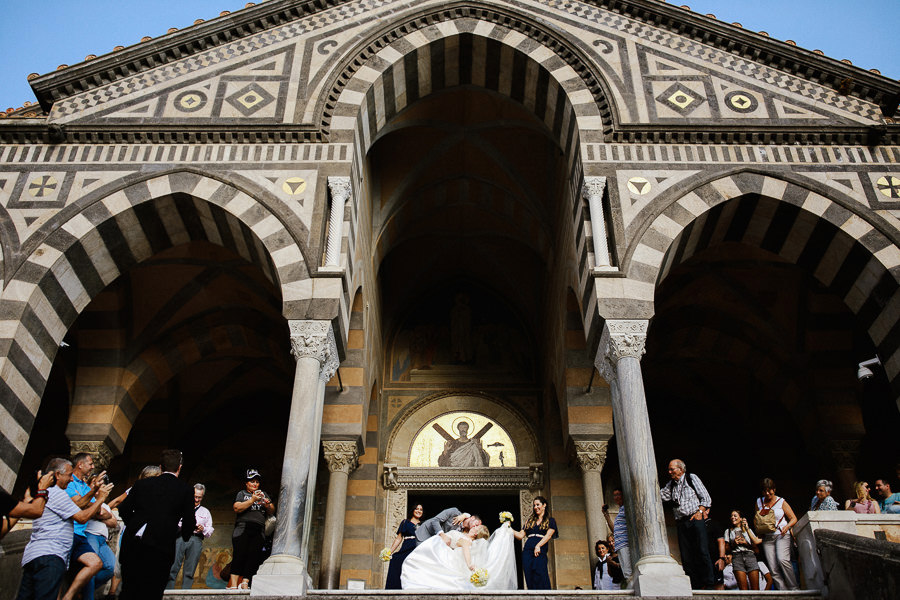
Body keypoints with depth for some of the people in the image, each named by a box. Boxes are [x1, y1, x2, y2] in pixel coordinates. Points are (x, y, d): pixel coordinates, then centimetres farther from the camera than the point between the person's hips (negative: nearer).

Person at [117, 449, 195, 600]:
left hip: (132, 544, 3)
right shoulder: (186, 490, 1)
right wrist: (185, 536, 24)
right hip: (160, 547, -3)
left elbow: (123, 510, 10)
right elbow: (189, 522, 3)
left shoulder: (142, 483, 9)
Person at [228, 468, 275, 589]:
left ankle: (244, 582, -12)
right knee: (240, 555, -13)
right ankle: (233, 584, -14)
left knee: (253, 556, -10)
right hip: (243, 528, -3)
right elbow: (237, 508, -3)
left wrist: (268, 505, -3)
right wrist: (253, 500, -10)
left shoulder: (263, 494, 25)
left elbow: (272, 512, 19)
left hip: (259, 530, 3)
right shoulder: (241, 494, 16)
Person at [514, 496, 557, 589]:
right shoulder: (530, 521, 24)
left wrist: (538, 546, -17)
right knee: (530, 579, -6)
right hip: (527, 551, 4)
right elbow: (520, 535, 18)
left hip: (540, 552, -4)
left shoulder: (550, 521, 12)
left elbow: (548, 535, -3)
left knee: (540, 578, -17)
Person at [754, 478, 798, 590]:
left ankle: (793, 588, -12)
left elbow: (794, 518, 4)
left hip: (781, 535, -3)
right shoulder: (759, 502, 12)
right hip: (767, 538, 4)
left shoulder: (781, 502, 3)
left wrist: (787, 526, -13)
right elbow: (756, 518, 25)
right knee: (773, 569, -5)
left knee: (782, 560, -25)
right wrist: (757, 528, 7)